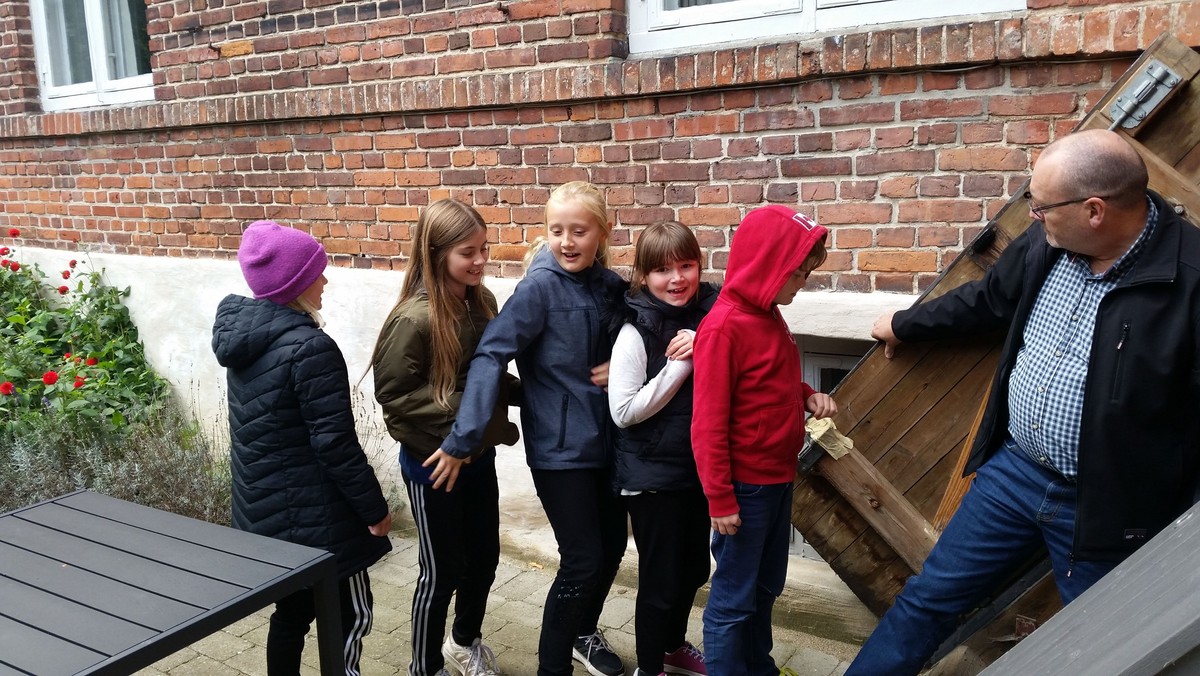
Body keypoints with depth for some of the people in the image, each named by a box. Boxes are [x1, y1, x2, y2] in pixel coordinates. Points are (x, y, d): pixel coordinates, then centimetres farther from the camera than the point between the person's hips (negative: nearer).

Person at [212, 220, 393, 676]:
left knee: (292, 612, 21)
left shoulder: (244, 337, 4)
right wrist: (374, 508, -12)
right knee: (351, 617, 7)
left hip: (263, 508, 9)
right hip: (313, 514, -8)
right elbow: (335, 443, -22)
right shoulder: (309, 347, -23)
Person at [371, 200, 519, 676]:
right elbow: (391, 393, -19)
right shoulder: (414, 319, -23)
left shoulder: (482, 302, -2)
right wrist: (456, 409, -25)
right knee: (442, 571, 9)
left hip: (479, 455, 7)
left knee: (485, 557, 20)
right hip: (433, 462, -7)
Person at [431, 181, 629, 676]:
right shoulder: (540, 286, -16)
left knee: (612, 545, 17)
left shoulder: (610, 285, 0)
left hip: (603, 439, 6)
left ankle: (584, 632, 43)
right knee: (582, 560, -2)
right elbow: (490, 356, -22)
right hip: (559, 446, -6)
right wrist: (463, 439, -27)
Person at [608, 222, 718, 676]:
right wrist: (680, 365, -22)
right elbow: (623, 411, -19)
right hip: (652, 474, -6)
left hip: (699, 467, 6)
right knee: (660, 577, 7)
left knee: (693, 569, 21)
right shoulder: (636, 332, -18)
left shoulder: (709, 315, -3)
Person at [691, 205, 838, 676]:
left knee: (766, 588, 23)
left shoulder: (770, 316, 5)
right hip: (744, 487, -9)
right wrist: (720, 499, -18)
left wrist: (809, 397, 2)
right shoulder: (723, 327, -21)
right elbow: (708, 424, -20)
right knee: (733, 599, 6)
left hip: (778, 479, 9)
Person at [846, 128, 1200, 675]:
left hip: (1104, 506, -5)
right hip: (1015, 469, 5)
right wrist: (903, 324, 28)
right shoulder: (1046, 242, -4)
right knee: (930, 597, 15)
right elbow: (985, 300, 16)